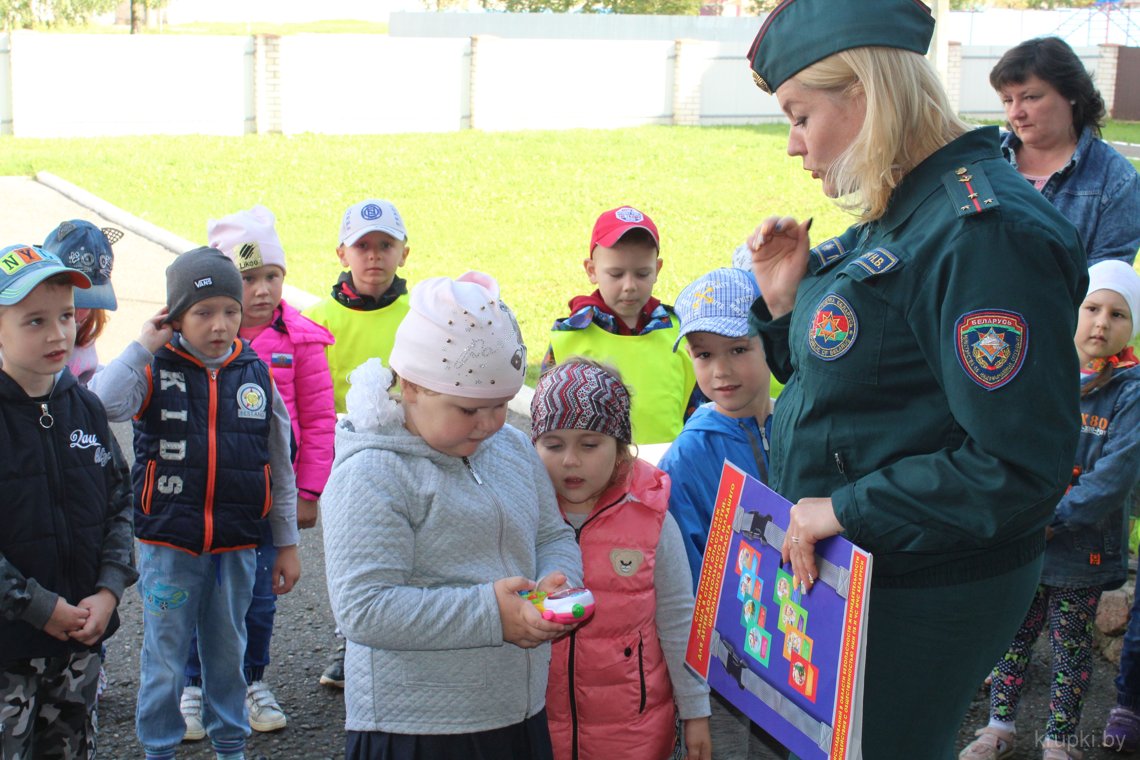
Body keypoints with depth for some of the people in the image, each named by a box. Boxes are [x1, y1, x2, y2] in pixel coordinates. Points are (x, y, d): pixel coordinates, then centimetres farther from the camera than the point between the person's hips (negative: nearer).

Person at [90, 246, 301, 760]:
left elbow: (279, 465, 9)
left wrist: (288, 544, 10)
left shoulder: (256, 375, 3)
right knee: (164, 656, 6)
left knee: (228, 651, 15)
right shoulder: (155, 370, -6)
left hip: (236, 545, 3)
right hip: (168, 544, -2)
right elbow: (102, 403, -28)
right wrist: (142, 347, -20)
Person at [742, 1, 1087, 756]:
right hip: (847, 572, 10)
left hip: (915, 603, -10)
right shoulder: (896, 220, 7)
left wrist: (848, 510, -22)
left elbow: (1020, 467, -28)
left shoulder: (984, 232, -24)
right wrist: (786, 304, 0)